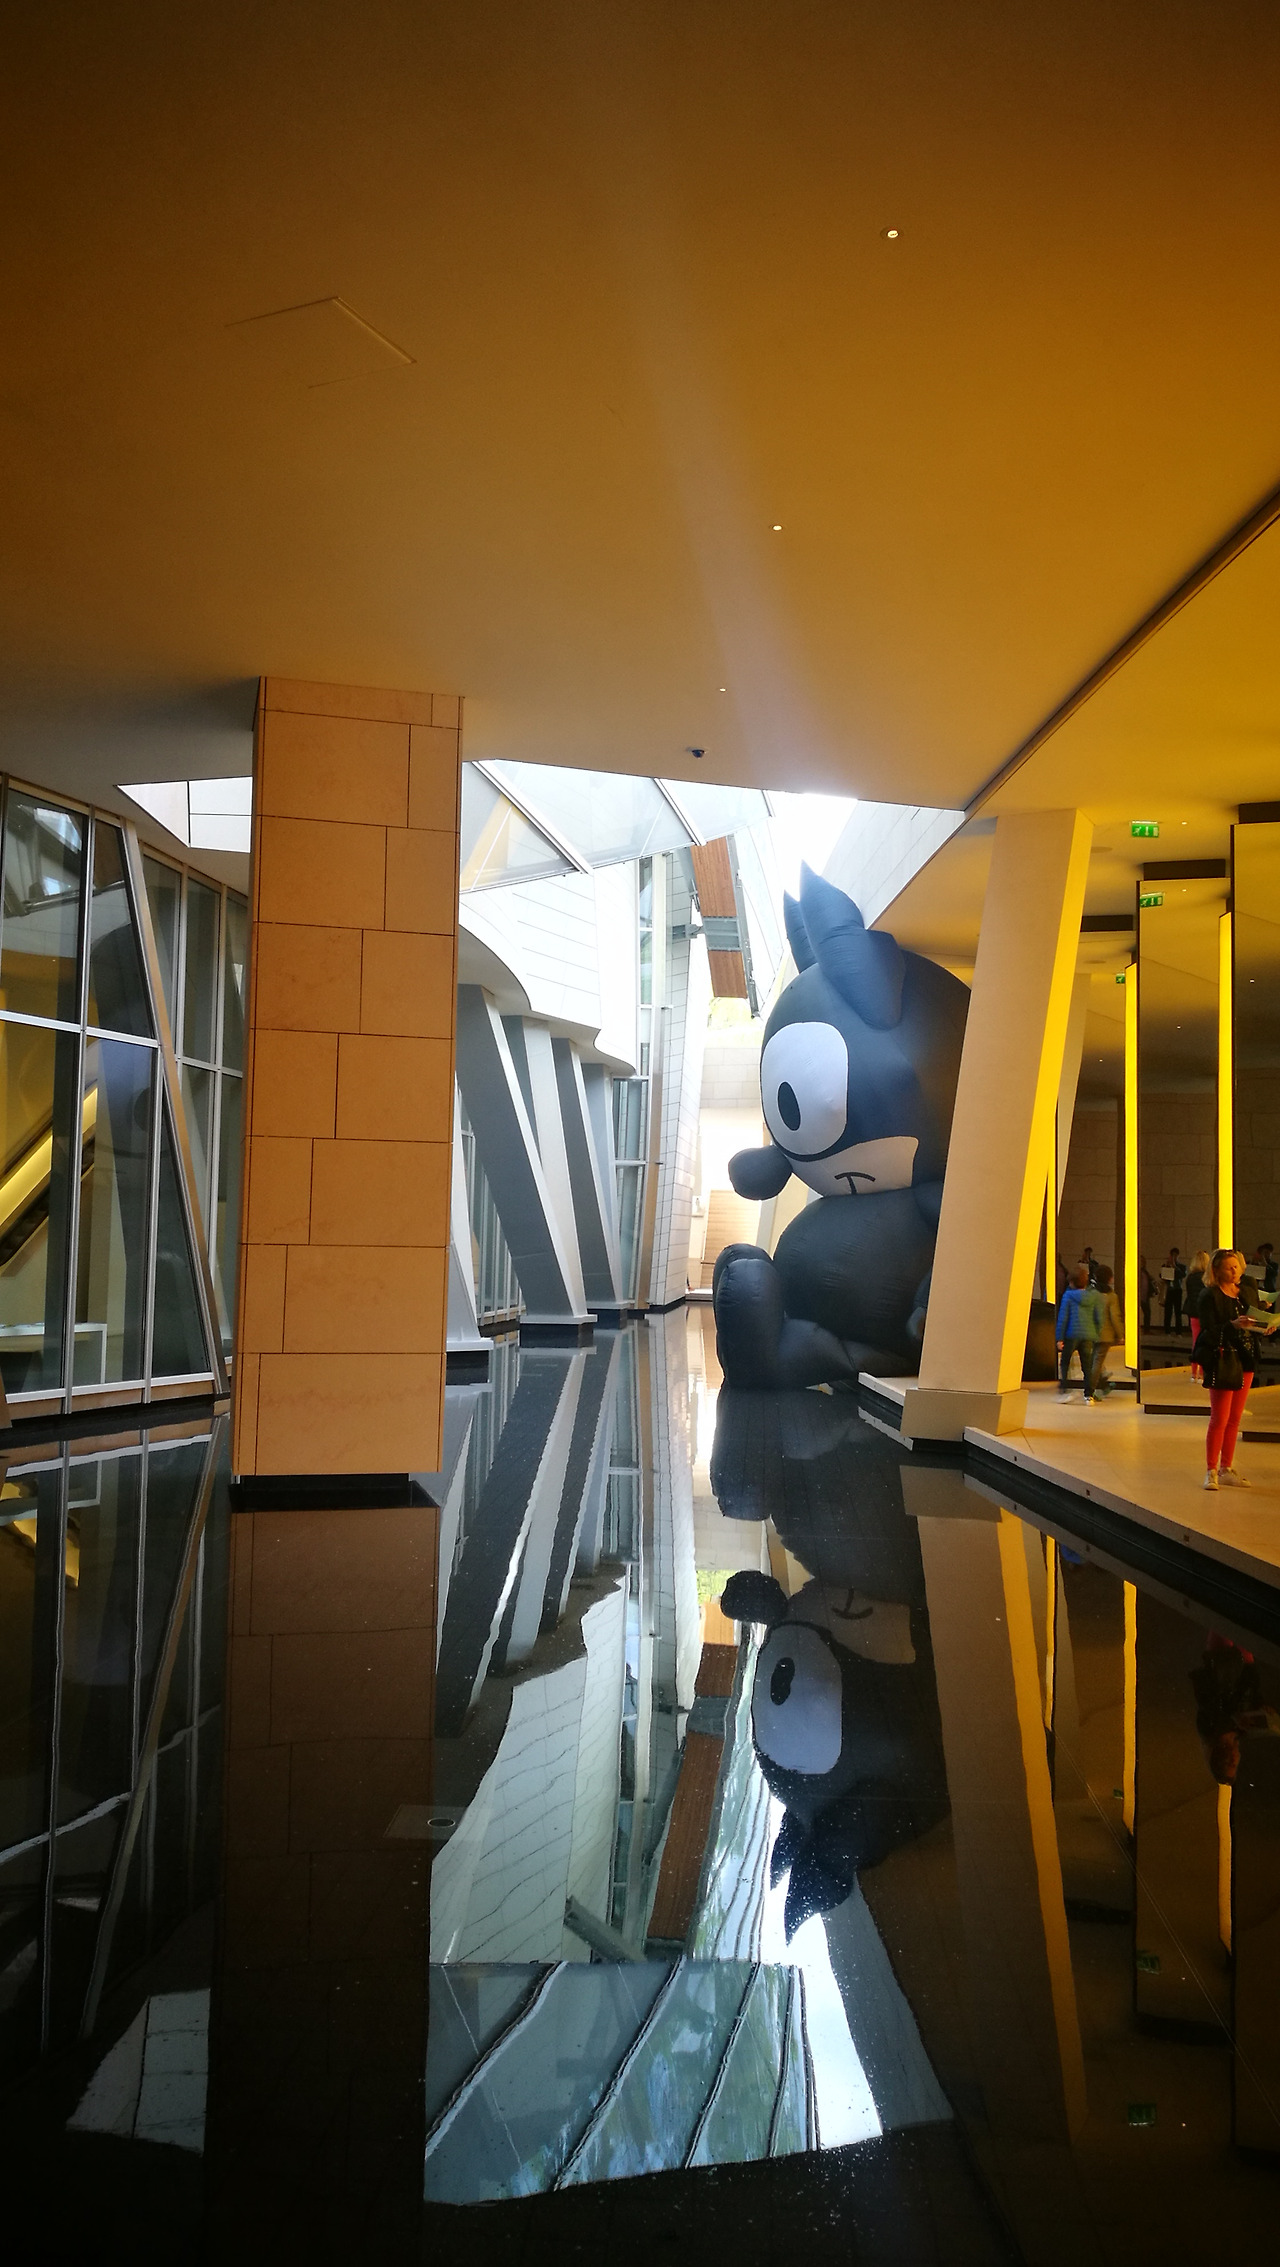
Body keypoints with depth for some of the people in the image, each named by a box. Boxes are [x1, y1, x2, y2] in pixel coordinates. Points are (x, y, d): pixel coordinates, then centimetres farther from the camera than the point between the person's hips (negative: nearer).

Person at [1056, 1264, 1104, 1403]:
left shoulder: (1068, 1295, -5)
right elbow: (1099, 1318, 5)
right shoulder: (1094, 1296, 4)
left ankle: (1063, 1390, 0)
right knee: (1087, 1366, 9)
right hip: (1088, 1335, 3)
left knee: (1064, 1363, 12)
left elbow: (1063, 1317, -6)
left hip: (1071, 1334, -3)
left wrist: (1060, 1338, -3)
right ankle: (1089, 1396, 5)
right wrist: (1098, 1336, 13)